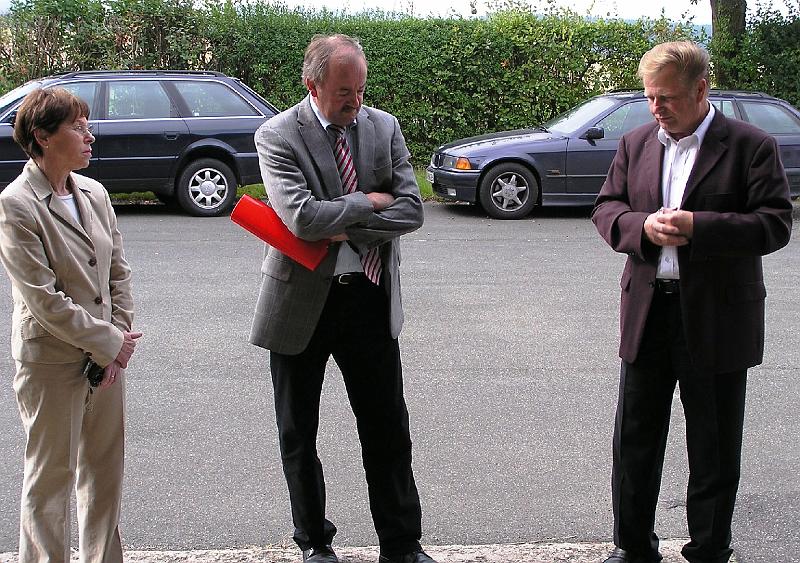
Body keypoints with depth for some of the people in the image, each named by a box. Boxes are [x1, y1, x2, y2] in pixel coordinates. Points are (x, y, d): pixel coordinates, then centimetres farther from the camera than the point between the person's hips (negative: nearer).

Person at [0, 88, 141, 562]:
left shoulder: (94, 193, 6)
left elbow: (119, 270, 9)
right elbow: (43, 298, -18)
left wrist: (119, 337, -3)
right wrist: (109, 343, -14)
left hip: (107, 354, 7)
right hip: (52, 361, -7)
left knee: (105, 469, 16)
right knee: (51, 475, 5)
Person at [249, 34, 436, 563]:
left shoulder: (384, 126, 1)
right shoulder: (277, 136, -10)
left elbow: (411, 210, -6)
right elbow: (303, 217, -23)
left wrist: (340, 227, -14)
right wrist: (368, 202, -13)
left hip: (370, 299, 2)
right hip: (303, 300, -2)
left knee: (388, 429, 9)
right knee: (299, 432, 12)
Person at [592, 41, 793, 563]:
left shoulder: (751, 146, -6)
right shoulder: (636, 144, 8)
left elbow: (776, 223, -12)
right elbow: (606, 208, 8)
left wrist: (698, 227, -23)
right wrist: (643, 226, -14)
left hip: (718, 318, -4)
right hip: (648, 310, 4)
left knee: (715, 450, 8)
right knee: (635, 440, 12)